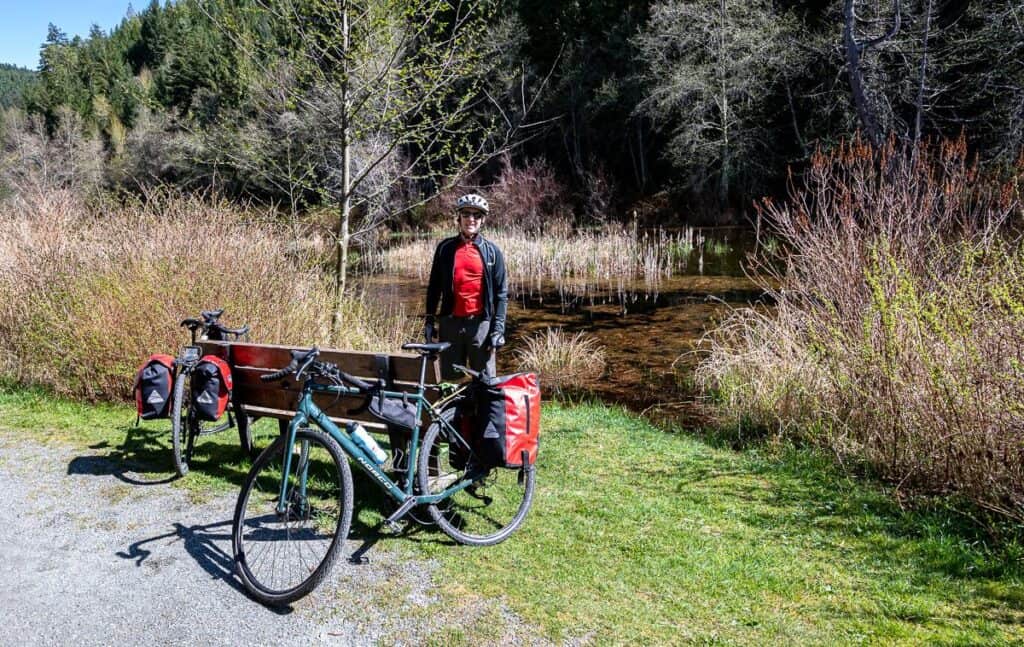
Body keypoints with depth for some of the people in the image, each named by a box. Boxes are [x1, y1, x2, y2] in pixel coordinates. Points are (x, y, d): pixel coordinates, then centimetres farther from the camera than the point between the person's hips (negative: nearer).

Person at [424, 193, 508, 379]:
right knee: (450, 379, 8)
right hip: (450, 322, 2)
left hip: (481, 323, -1)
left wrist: (498, 328, -5)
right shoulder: (445, 248, 6)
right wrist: (429, 320, 7)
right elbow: (434, 287, 11)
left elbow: (501, 293, 2)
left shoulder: (492, 251, 3)